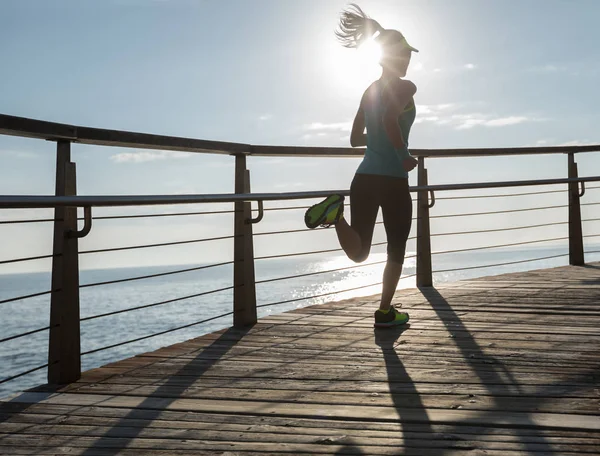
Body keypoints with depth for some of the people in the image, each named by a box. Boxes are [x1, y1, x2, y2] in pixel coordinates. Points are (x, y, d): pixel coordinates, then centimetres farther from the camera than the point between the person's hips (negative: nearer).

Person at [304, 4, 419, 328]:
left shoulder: (369, 91, 13)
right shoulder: (405, 87, -7)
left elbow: (355, 139, 17)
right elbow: (390, 120, -28)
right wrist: (404, 156, -17)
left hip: (363, 179, 5)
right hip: (393, 181, -5)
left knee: (358, 253, 5)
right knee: (396, 250, 13)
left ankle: (336, 213, -22)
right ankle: (385, 312, 17)